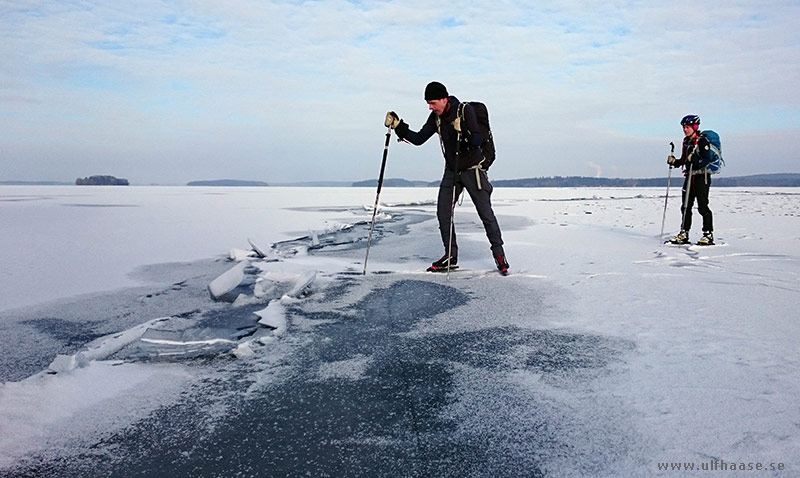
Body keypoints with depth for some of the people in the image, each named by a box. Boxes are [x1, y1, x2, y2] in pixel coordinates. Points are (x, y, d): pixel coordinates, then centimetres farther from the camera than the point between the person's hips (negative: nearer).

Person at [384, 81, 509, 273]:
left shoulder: (465, 110, -17)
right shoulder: (436, 117, 1)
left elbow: (478, 140, -22)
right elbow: (419, 139, 1)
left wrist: (463, 132, -41)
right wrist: (398, 126, -8)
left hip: (473, 169, -6)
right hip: (451, 170, 6)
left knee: (485, 213, -2)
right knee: (443, 213, 1)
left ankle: (498, 253, 12)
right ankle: (451, 256, 12)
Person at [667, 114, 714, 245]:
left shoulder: (702, 141, -10)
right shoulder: (686, 142, 14)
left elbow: (707, 160, -18)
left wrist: (695, 160, -33)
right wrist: (674, 162, 2)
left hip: (702, 177, -8)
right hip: (689, 177, 8)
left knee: (702, 206, -7)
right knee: (686, 206, 7)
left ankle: (708, 234, 1)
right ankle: (684, 234, 12)